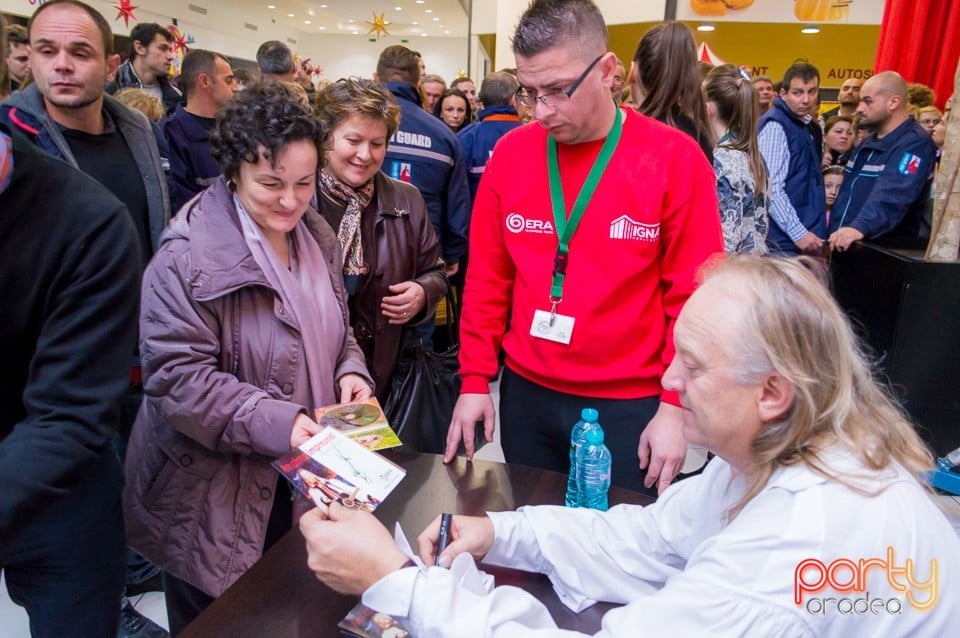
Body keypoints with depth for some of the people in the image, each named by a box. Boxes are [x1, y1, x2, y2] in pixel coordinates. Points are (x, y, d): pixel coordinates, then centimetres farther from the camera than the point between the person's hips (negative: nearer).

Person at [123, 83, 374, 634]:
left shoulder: (316, 237, 3)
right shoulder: (188, 258, -19)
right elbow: (176, 378, -22)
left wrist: (350, 373, -7)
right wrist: (275, 422, -30)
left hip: (302, 479, 6)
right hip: (214, 499, -5)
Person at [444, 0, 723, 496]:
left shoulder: (674, 159, -10)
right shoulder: (510, 153, -1)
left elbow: (694, 295, -8)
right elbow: (487, 279, 3)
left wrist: (676, 406, -10)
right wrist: (475, 379, 0)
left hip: (630, 404, -2)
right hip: (526, 393, 3)